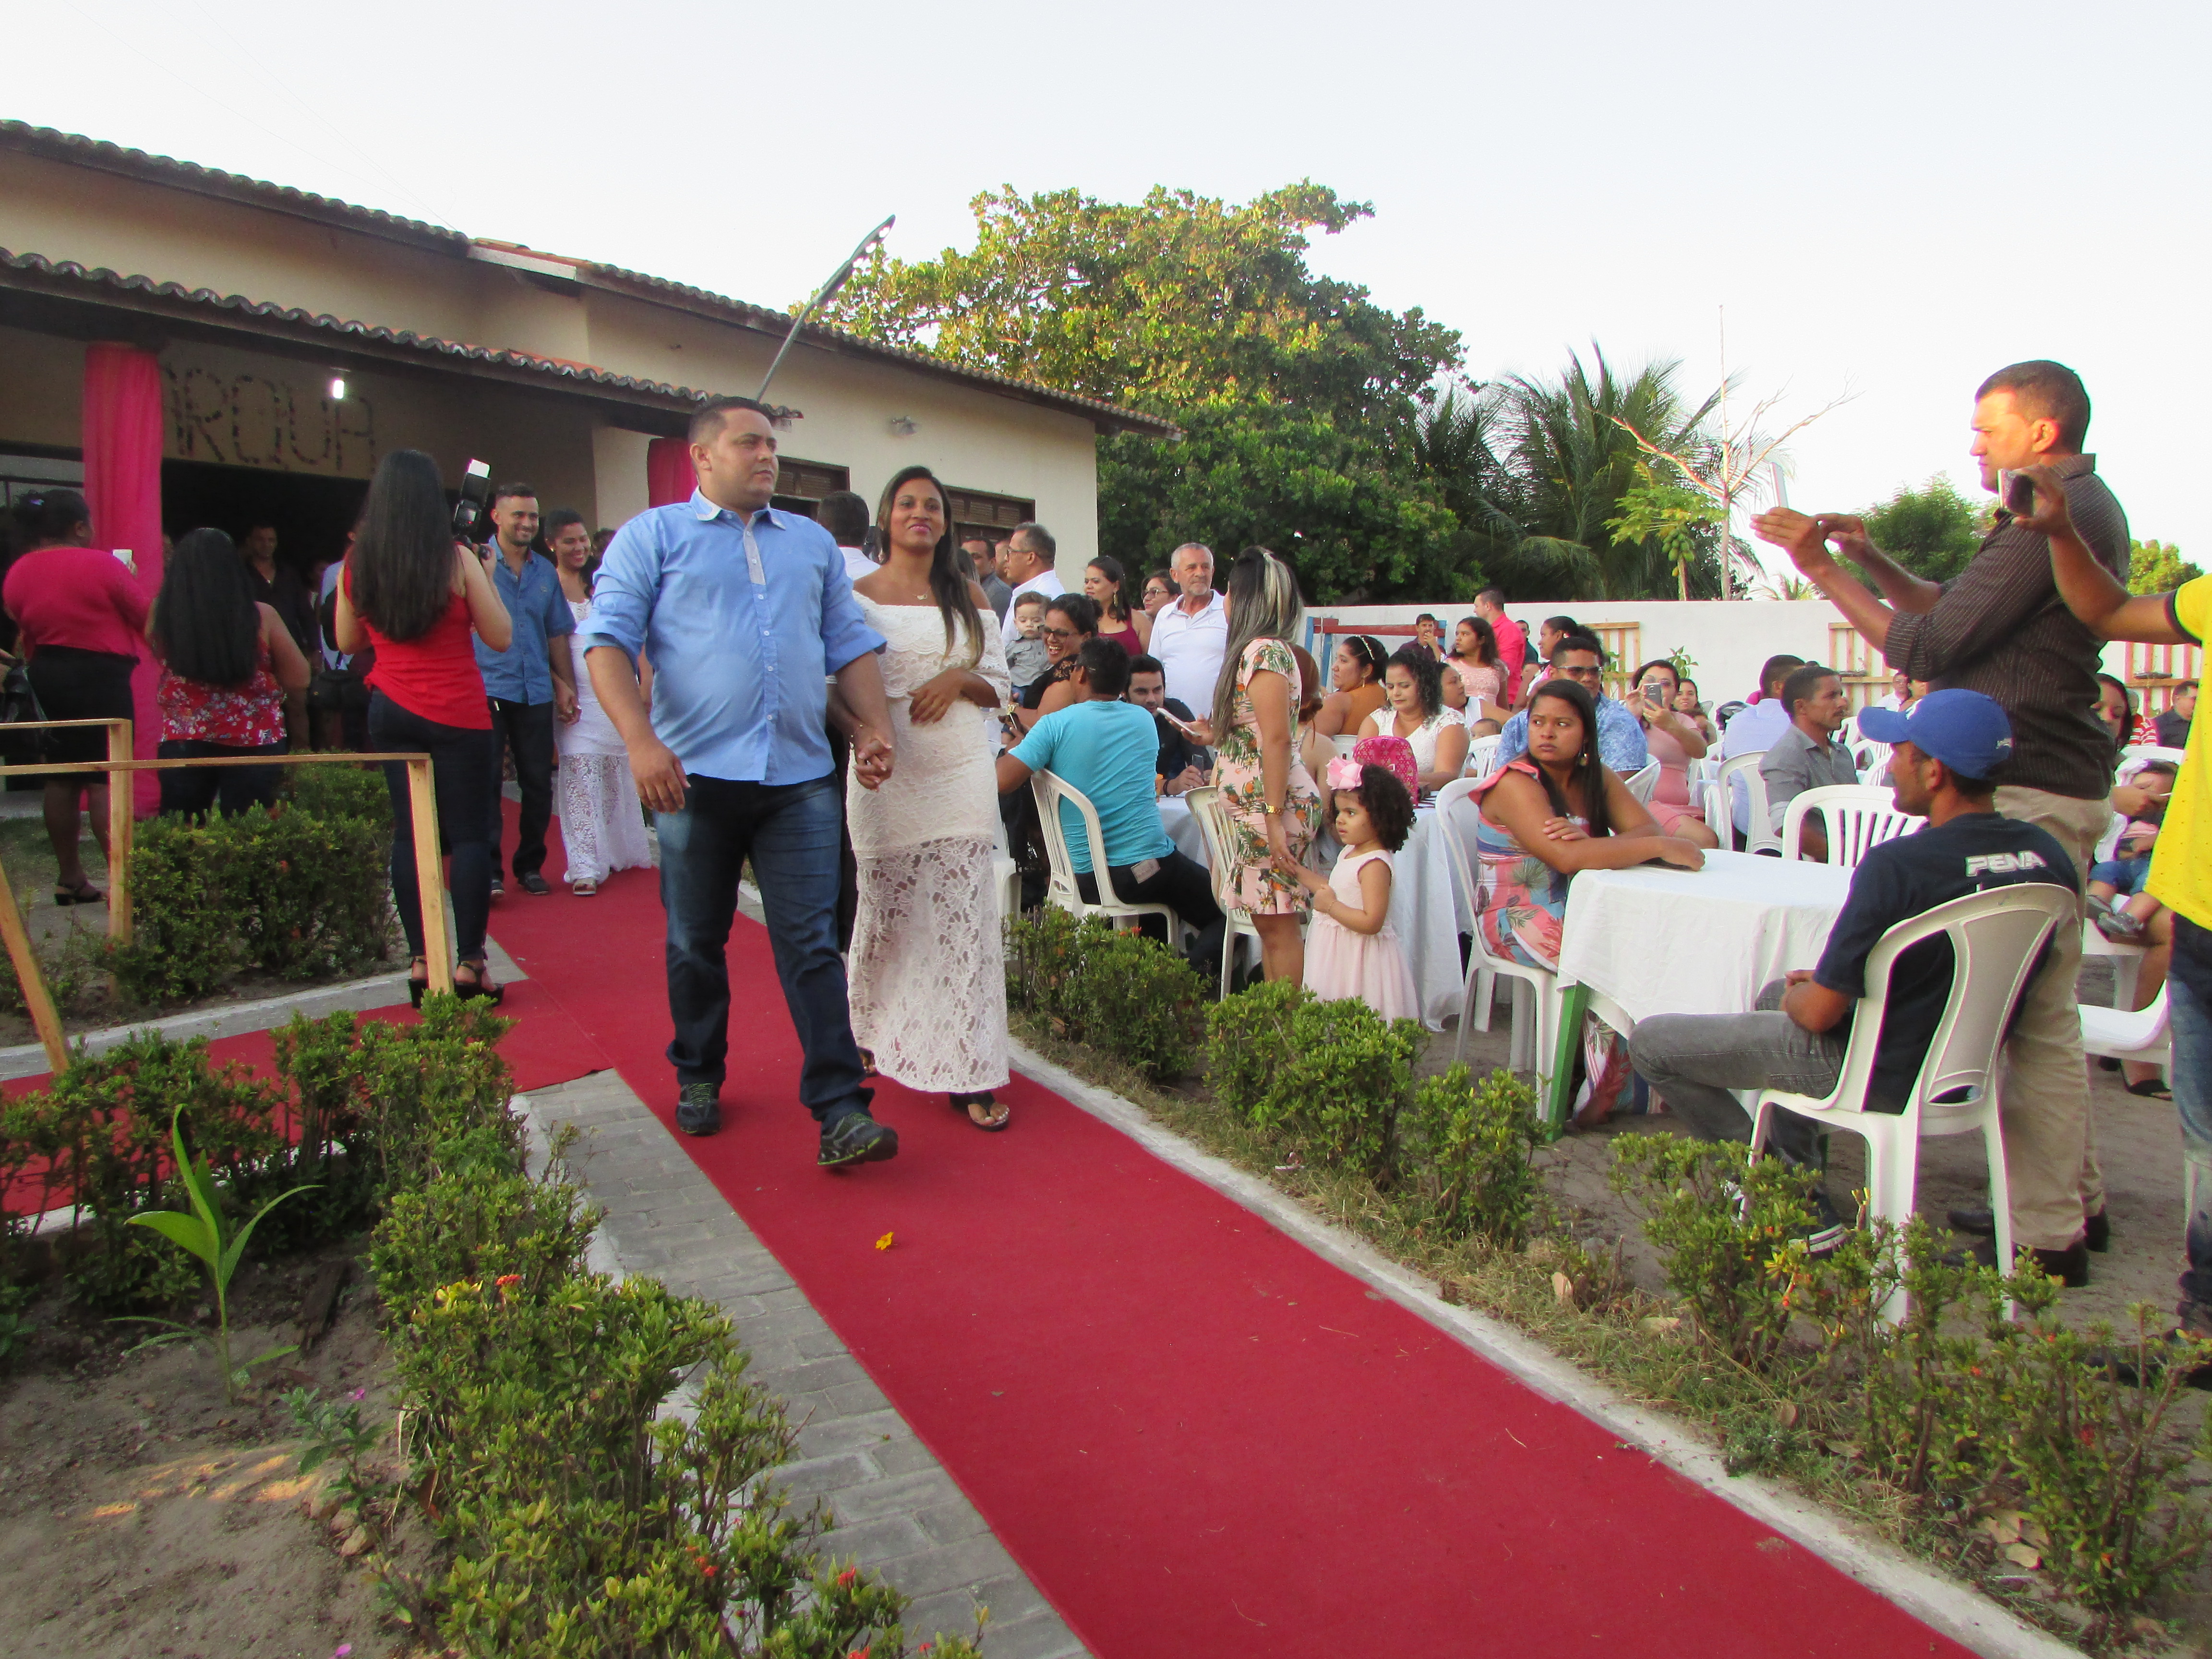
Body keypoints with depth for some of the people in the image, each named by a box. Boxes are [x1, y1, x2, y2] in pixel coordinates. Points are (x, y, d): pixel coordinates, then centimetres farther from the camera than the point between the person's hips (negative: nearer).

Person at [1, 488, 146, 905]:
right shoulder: (101, 564, -13)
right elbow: (146, 617, -6)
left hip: (46, 676, 6)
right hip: (100, 673, -6)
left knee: (61, 777, 13)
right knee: (105, 779, -7)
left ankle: (68, 877, 20)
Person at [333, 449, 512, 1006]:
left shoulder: (357, 564, 2)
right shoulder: (456, 559, -10)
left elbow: (347, 641, 14)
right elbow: (500, 637, -5)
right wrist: (484, 575, 3)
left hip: (390, 711, 5)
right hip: (457, 714, -4)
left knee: (409, 831, 9)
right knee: (470, 834, 1)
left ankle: (420, 961, 11)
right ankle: (469, 964, 2)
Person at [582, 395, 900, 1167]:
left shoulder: (813, 543, 18)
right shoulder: (653, 535, 6)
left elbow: (852, 646, 17)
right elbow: (608, 641, -4)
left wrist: (874, 728, 1)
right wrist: (640, 740, -18)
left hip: (800, 778, 2)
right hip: (695, 776, -2)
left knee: (811, 945, -3)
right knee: (696, 944, 11)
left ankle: (839, 1111, -3)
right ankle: (698, 1079, 31)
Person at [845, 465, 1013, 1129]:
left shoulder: (969, 597, 12)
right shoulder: (857, 596, 6)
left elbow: (998, 686, 12)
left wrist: (958, 679, -8)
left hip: (960, 775, 1)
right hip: (888, 775, -1)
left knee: (962, 914, -3)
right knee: (887, 913, 6)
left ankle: (969, 1073, 3)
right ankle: (875, 1033, 31)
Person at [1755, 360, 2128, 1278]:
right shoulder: (2084, 508, 19)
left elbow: (1928, 647, -17)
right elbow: (1959, 614, 20)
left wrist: (1824, 569, -10)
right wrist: (1874, 559, 8)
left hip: (2030, 792, -11)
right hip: (2057, 785, 11)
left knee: (2031, 1014, -5)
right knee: (2046, 1006, 18)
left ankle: (2044, 1231, 3)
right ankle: (2075, 1195, 30)